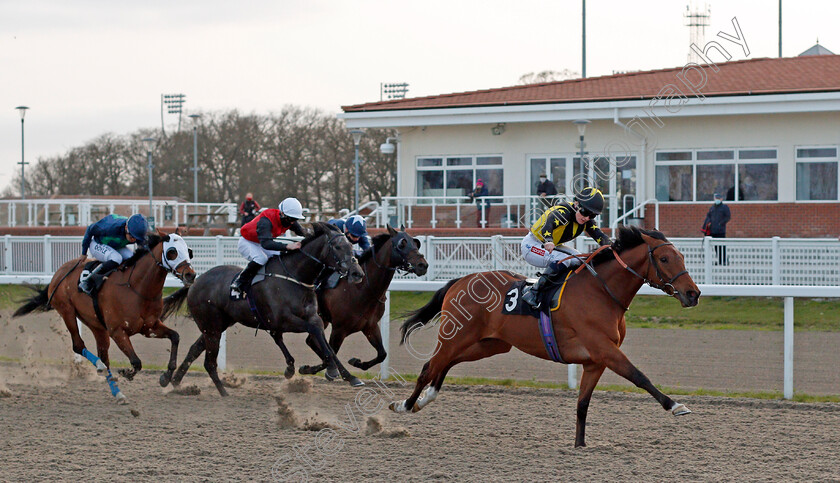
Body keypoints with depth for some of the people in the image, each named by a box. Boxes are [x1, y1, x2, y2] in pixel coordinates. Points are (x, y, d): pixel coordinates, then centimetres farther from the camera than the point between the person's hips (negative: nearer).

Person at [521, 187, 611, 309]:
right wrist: (548, 241, -67)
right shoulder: (563, 212, -28)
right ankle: (532, 293, -30)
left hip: (552, 246, 9)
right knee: (562, 260, -30)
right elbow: (548, 224, -47)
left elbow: (599, 236, -10)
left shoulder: (586, 221, -3)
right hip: (531, 246, -9)